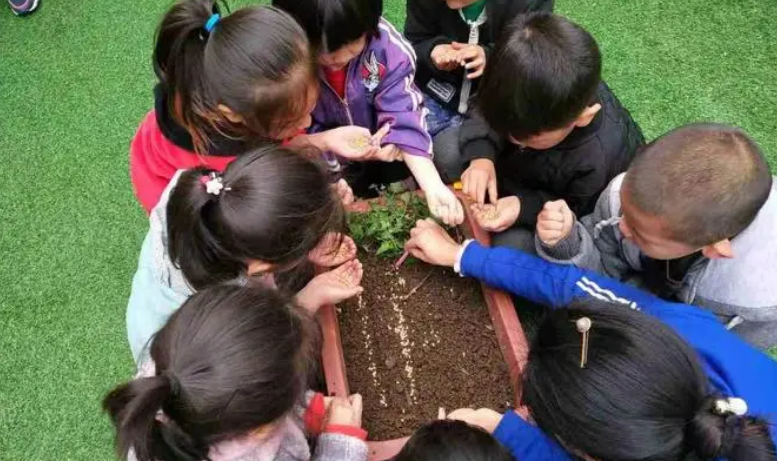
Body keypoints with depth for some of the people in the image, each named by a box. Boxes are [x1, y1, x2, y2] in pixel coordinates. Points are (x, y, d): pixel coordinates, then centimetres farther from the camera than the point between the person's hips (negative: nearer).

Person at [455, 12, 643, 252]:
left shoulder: (599, 161, -43)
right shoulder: (540, 91, -32)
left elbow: (576, 216, -24)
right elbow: (488, 115, -13)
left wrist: (524, 208, -38)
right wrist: (481, 155, -32)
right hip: (516, 164, 4)